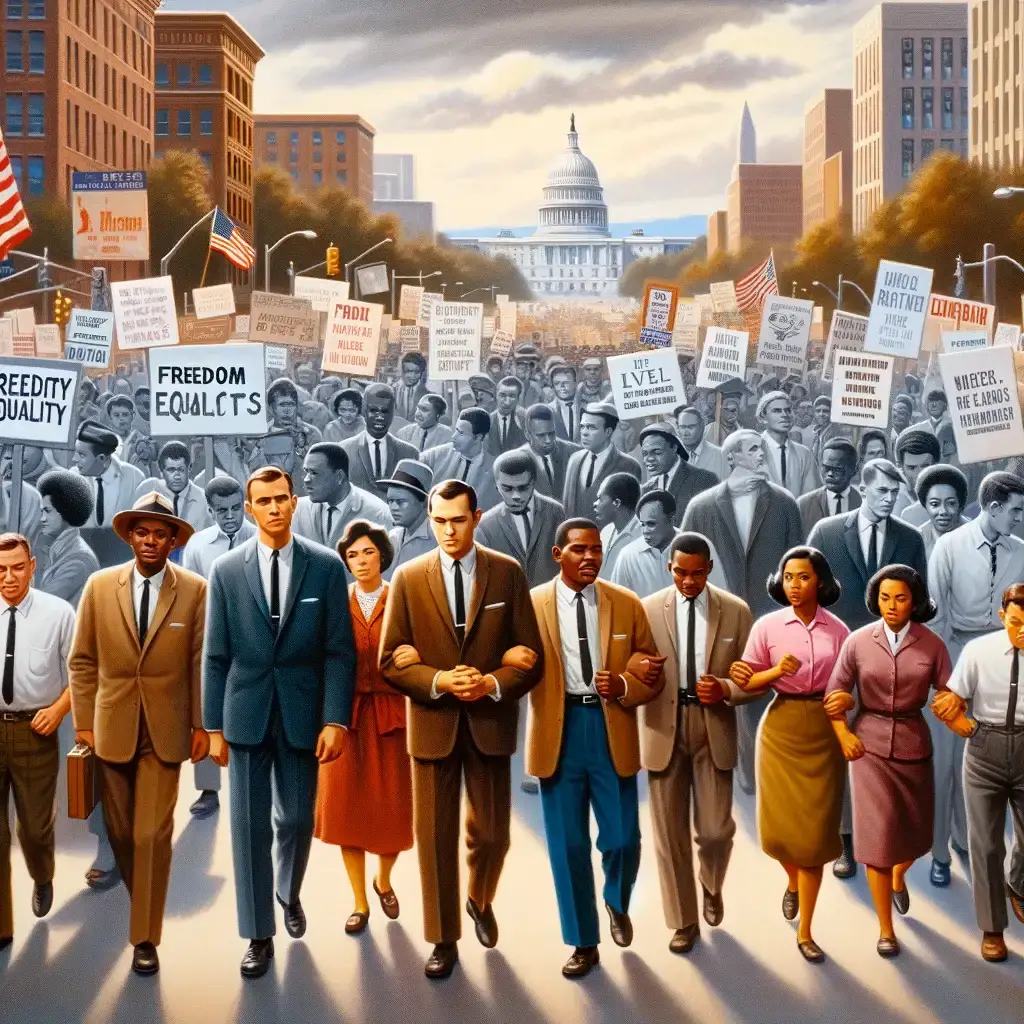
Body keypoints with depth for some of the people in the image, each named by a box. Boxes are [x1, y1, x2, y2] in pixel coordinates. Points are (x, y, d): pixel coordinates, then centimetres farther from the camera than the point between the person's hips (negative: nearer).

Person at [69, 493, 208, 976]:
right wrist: (83, 722, 0)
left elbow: (201, 662, -1)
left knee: (152, 835, -2)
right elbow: (82, 660, 4)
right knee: (119, 830, 13)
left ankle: (144, 936, 9)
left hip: (164, 731, -2)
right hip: (112, 726, 2)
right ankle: (139, 898, 39)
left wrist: (201, 725, -2)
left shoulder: (196, 590, -4)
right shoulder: (100, 585, 1)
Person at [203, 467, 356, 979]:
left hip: (302, 713, 0)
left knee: (297, 820, 10)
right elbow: (215, 656, 3)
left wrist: (335, 720, -10)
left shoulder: (326, 565, -3)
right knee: (250, 826, 3)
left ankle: (288, 895, 40)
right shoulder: (226, 570, 0)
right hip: (246, 714, 0)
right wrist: (214, 726, 1)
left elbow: (340, 650, -3)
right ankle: (259, 935, 15)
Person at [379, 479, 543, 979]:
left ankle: (480, 901, 39)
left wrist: (493, 684, -18)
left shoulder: (508, 574, -1)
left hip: (490, 722, 0)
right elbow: (390, 661, -2)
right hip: (432, 723, 0)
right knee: (434, 837, 4)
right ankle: (444, 939, 19)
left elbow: (531, 656, -1)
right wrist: (439, 681, -17)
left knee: (491, 834, 8)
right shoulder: (408, 578, -1)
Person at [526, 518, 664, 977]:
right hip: (558, 733, -1)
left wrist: (624, 687, -12)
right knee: (567, 844, 7)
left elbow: (654, 674, 6)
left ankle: (617, 903, 37)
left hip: (612, 731, 1)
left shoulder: (627, 604, 4)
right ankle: (583, 942, 23)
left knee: (622, 838, 3)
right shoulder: (531, 604, -1)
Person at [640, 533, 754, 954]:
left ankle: (711, 887, 35)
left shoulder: (736, 611, 0)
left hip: (713, 731, 0)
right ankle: (683, 921, 22)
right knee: (670, 834, 5)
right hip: (663, 731, 0)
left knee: (715, 830, 1)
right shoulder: (647, 610, -1)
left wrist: (726, 689, -18)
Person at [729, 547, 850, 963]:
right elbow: (746, 683, -3)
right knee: (781, 822, 4)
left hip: (824, 731, 0)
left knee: (815, 828, 0)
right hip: (782, 728, 0)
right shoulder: (768, 626, -4)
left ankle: (804, 933, 9)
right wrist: (777, 671, -20)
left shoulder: (838, 630, 0)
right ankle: (793, 881, 41)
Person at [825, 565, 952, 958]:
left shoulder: (931, 645, -5)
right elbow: (835, 692, 3)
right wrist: (843, 735, -6)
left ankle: (898, 875, 50)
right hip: (870, 745, -1)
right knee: (877, 834, -6)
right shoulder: (858, 641, -5)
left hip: (913, 744, 2)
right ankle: (885, 929, 6)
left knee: (916, 830, 13)